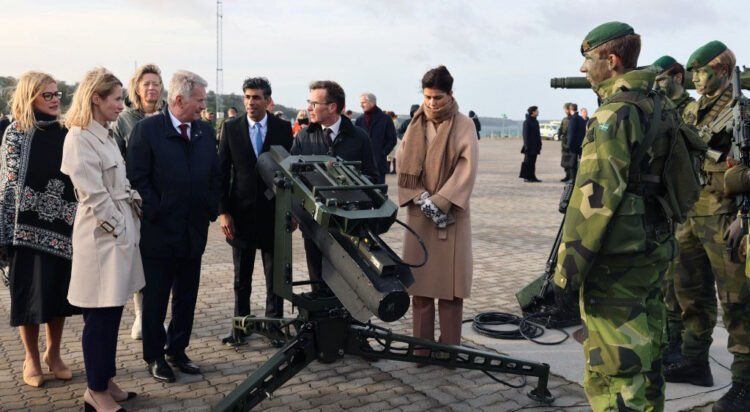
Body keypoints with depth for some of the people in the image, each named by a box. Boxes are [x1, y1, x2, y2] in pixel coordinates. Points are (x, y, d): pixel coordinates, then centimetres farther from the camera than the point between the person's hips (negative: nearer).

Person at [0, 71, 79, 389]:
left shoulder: (65, 132, 7)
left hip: (62, 225, 4)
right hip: (28, 227, -3)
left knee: (59, 291, 10)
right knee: (31, 293, 4)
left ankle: (53, 354, 26)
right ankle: (31, 358, 22)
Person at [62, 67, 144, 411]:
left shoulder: (106, 135, 14)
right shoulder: (80, 138, -14)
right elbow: (95, 196, -17)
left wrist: (137, 209, 6)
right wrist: (118, 227, -13)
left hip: (122, 230, 9)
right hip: (102, 235, -9)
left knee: (112, 311, 14)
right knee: (99, 316, 1)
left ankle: (106, 380, 26)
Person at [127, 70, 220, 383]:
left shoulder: (206, 132, 7)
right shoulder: (147, 129, -9)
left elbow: (215, 175, 12)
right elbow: (137, 177, -12)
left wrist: (211, 211, 3)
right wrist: (157, 214, -14)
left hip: (195, 230, 5)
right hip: (160, 231, -5)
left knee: (187, 296, 14)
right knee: (155, 297, 7)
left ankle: (177, 350, 29)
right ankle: (154, 357, 21)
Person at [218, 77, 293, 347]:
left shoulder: (283, 128, 0)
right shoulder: (231, 129, 1)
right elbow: (222, 172, 1)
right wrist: (223, 211, -5)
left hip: (274, 212, -1)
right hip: (241, 213, 1)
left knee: (275, 275, 8)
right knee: (241, 277, 13)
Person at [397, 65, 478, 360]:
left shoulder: (464, 126, 1)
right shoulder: (415, 126, 11)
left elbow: (467, 169, -8)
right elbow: (403, 165, 4)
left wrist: (439, 201, -16)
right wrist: (422, 198, -10)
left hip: (452, 214, -3)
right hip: (418, 214, 3)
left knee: (449, 282, -1)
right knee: (419, 282, 4)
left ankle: (450, 348, 8)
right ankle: (422, 347, 12)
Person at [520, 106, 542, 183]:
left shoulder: (536, 121, 16)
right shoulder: (527, 121, -11)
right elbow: (526, 134, -15)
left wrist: (539, 144, 18)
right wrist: (527, 146, -19)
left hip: (535, 146, 8)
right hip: (530, 146, -8)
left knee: (533, 162, 10)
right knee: (528, 161, -4)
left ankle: (532, 177, 13)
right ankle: (526, 177, 1)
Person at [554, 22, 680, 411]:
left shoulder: (614, 114, -16)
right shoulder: (660, 108, 12)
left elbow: (594, 198, -22)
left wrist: (567, 272, -18)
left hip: (616, 262, -9)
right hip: (654, 253, 9)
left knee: (613, 378, -2)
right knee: (644, 362, 20)